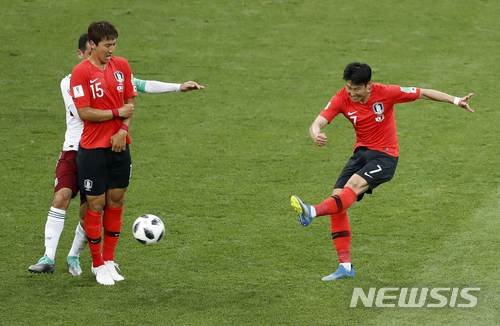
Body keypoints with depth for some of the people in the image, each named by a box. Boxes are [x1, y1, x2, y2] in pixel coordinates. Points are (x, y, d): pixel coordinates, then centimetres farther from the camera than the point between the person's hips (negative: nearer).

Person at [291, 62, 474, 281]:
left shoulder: (385, 93, -14)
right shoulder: (342, 99, -8)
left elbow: (424, 93, -2)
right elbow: (317, 123, -18)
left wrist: (456, 100, -5)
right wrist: (316, 135, -42)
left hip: (385, 156, -5)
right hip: (361, 153, 5)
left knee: (354, 185, -30)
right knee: (337, 197, -9)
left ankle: (312, 213, -54)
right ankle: (345, 266, -5)